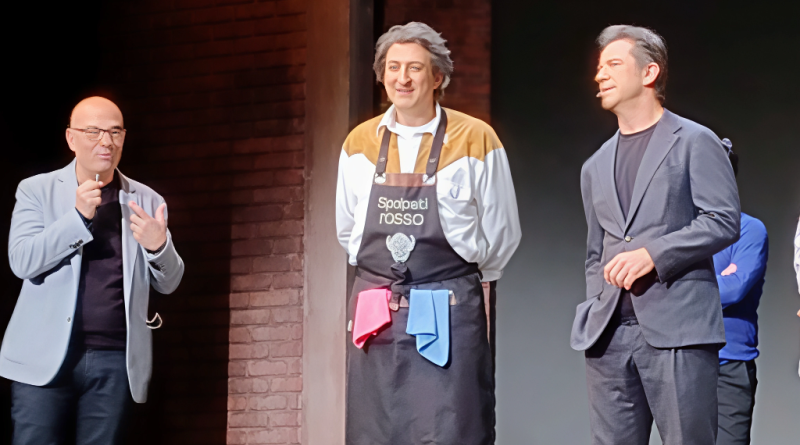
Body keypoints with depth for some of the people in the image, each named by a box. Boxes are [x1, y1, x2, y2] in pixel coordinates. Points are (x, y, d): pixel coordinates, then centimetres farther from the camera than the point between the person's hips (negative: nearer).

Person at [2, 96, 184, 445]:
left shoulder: (146, 201, 11)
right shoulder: (36, 190, 6)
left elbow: (168, 283, 11)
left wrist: (158, 245, -11)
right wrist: (79, 216, -16)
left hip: (114, 362, 2)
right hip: (46, 358, -1)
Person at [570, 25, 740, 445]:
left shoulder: (695, 143, 3)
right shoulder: (596, 167, 22)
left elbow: (724, 221, -6)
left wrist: (653, 254, -15)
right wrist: (594, 316, 12)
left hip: (677, 329, -6)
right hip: (610, 335, 6)